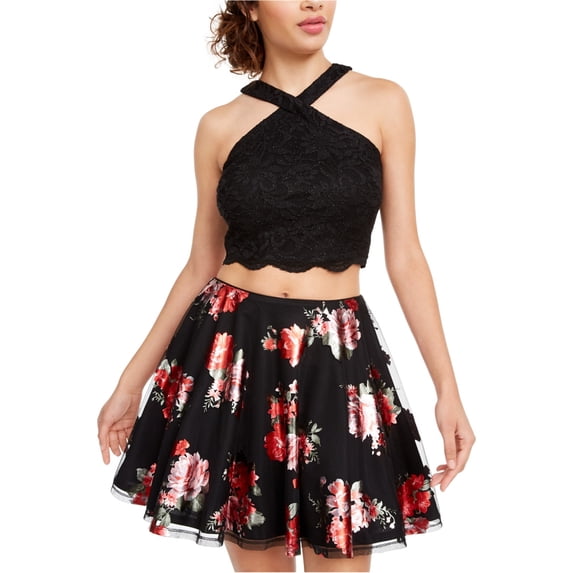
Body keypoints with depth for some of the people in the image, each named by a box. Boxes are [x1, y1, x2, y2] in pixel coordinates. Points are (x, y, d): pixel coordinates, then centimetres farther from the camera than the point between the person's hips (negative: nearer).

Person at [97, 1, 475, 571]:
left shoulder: (383, 103, 1)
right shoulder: (220, 127, 3)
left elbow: (404, 257, 1)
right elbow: (200, 266, 9)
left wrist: (447, 386, -3)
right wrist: (131, 379, 9)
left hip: (338, 359, 0)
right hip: (230, 354, 1)